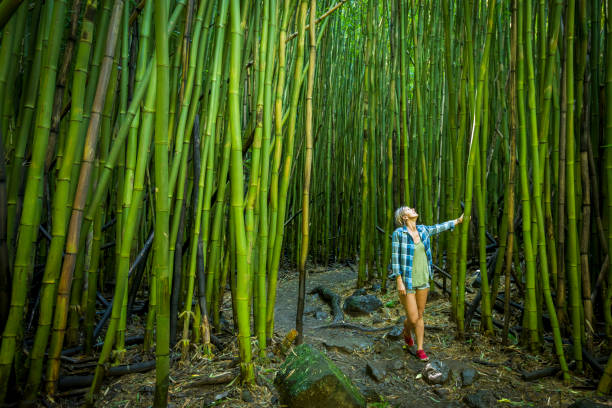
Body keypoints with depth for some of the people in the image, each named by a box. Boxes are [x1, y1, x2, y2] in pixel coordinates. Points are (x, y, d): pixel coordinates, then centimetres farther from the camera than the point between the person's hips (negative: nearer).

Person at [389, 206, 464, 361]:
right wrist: (399, 282, -17)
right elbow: (395, 258, -14)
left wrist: (458, 220, 31)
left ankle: (420, 349, 26)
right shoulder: (398, 233, -16)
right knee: (413, 318, -1)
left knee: (420, 316, 12)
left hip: (422, 279, 6)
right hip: (407, 281, -5)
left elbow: (439, 227, 21)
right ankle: (407, 330, 35)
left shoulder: (422, 230, 2)